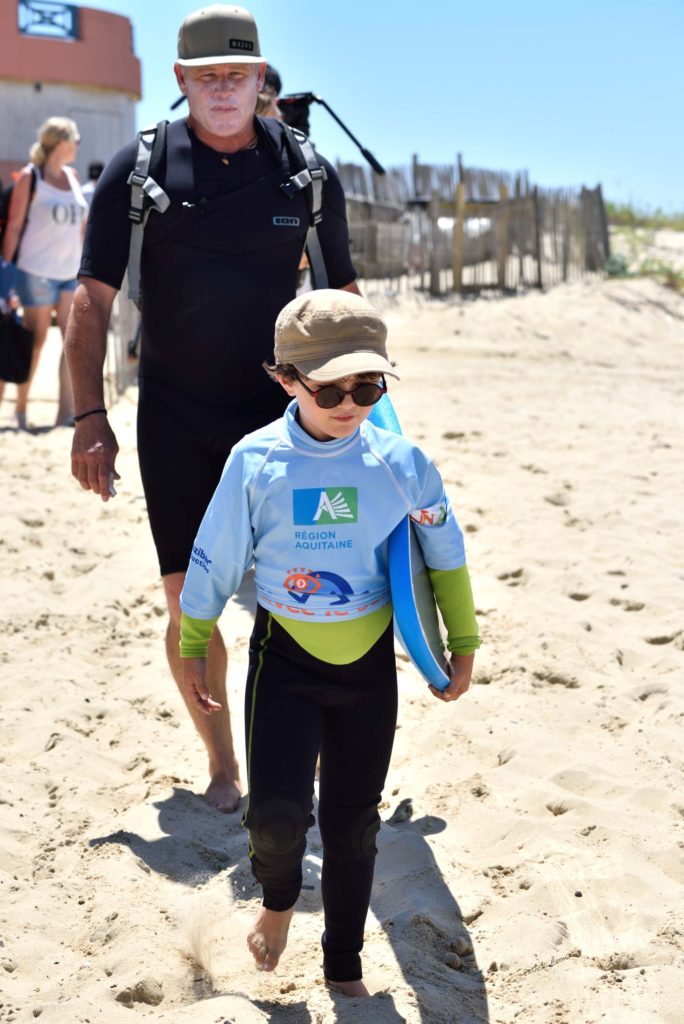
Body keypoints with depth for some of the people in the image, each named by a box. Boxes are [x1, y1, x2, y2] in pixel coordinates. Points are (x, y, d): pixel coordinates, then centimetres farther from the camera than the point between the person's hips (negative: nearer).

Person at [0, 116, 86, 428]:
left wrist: (84, 261, 15)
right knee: (35, 342, 1)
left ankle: (66, 411, -1)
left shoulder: (72, 176, 12)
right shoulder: (30, 177, -5)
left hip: (72, 271, 6)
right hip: (38, 271, -5)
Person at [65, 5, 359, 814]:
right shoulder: (137, 169, -3)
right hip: (175, 421, 0)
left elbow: (343, 300, 9)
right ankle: (220, 764, 20)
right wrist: (89, 418, -8)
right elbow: (92, 299, -2)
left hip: (279, 413, 1)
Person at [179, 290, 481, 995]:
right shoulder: (255, 461, -10)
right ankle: (278, 897, 23)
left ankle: (344, 966, 33)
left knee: (353, 824, 12)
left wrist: (463, 644, 12)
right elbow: (214, 560, 1)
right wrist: (192, 647, 9)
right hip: (285, 658, -1)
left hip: (370, 663, 2)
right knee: (277, 813, -14)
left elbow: (445, 556, 6)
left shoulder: (400, 462, -7)